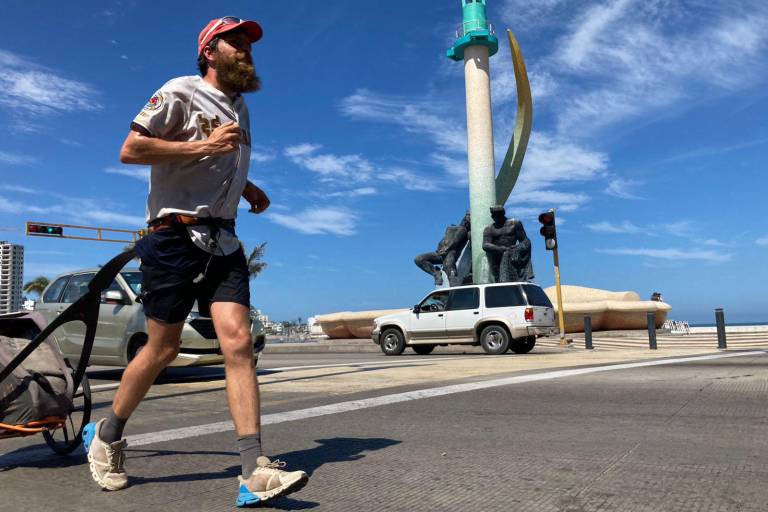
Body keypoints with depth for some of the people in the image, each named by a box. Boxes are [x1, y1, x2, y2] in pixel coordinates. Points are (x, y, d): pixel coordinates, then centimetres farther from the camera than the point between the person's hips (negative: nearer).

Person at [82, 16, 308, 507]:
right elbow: (130, 149, -10)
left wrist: (247, 186, 17)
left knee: (238, 342, -10)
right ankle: (107, 436, 28)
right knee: (163, 349, 2)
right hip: (176, 234, -5)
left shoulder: (239, 106, 22)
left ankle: (255, 472, -12)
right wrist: (204, 145, -16)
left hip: (223, 241, 6)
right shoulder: (181, 91, 0)